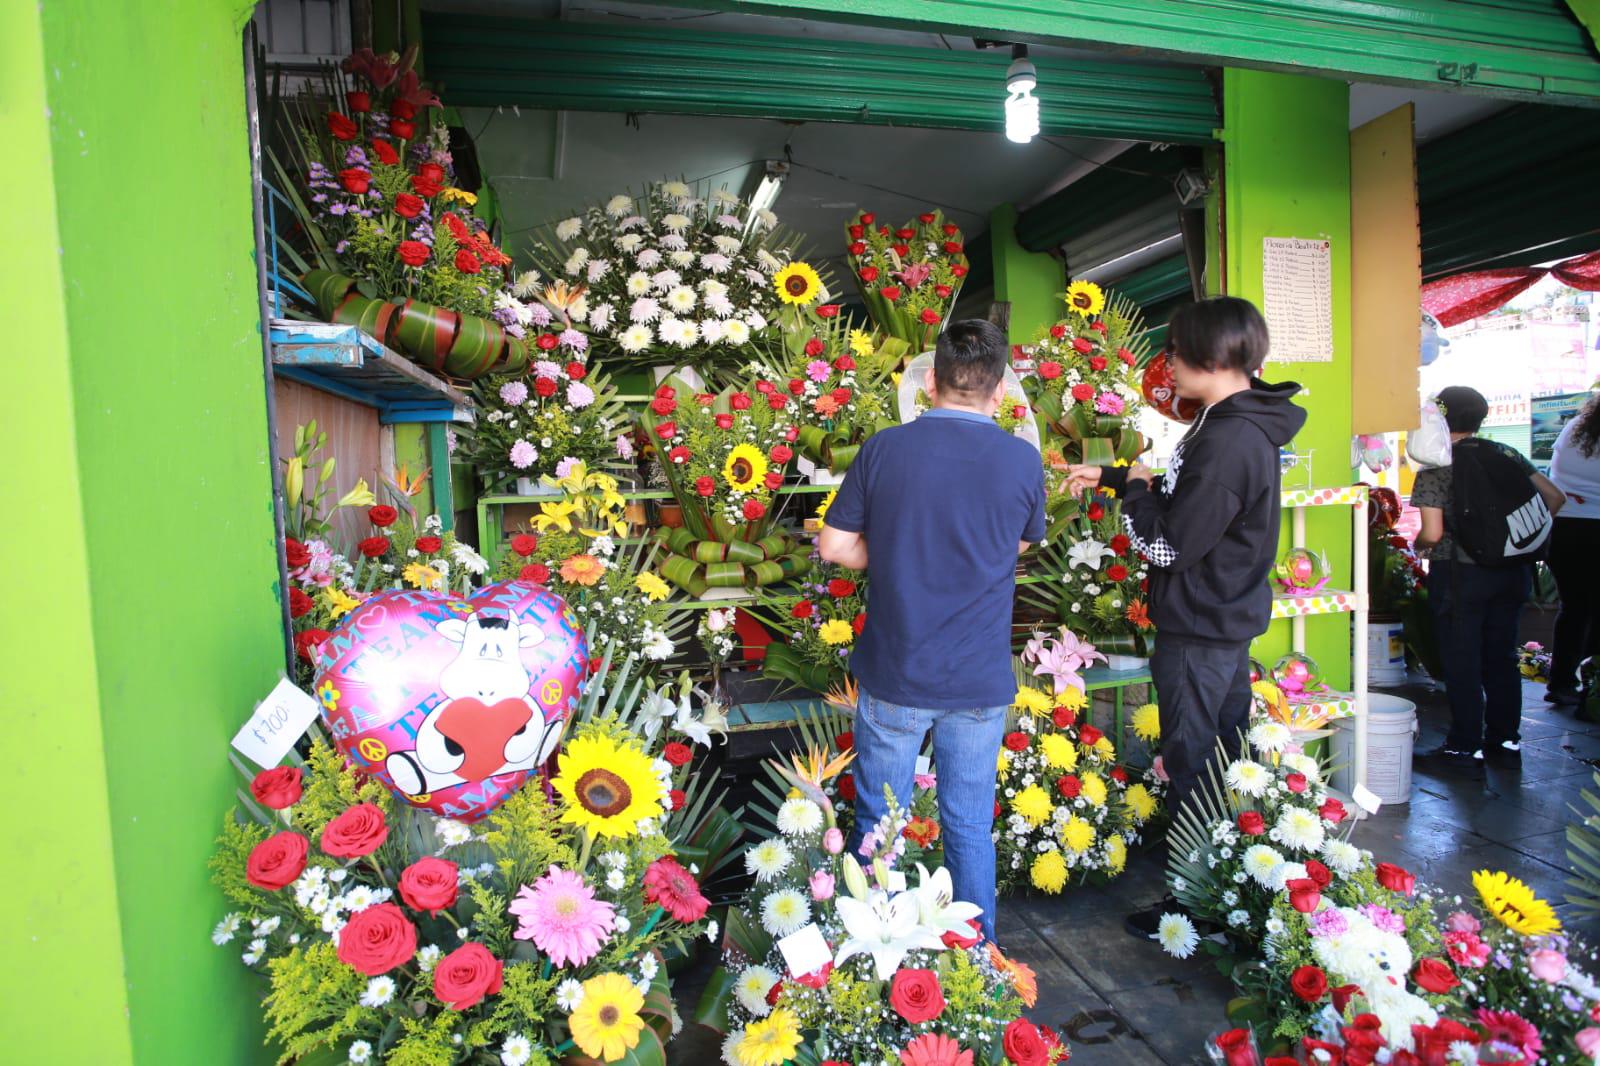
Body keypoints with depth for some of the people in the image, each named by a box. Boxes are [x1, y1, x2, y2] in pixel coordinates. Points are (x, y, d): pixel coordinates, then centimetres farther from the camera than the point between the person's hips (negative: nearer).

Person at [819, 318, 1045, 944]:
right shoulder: (1023, 460, -6)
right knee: (971, 831, 16)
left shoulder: (884, 448, -9)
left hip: (893, 676, 0)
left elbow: (835, 546, -4)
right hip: (981, 682, 1)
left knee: (878, 826, 17)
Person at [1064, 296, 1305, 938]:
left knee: (1191, 767, 3)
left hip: (1199, 631, -10)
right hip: (1232, 619, 10)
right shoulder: (1246, 427, 8)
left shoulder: (1227, 440, -24)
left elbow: (1170, 544, -24)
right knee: (1227, 760, 20)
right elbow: (1185, 497, 20)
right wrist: (1112, 476, 18)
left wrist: (1135, 489, -8)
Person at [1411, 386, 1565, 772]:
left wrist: (1416, 544, 4)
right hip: (1512, 571, 6)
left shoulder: (1435, 468, -11)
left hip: (1460, 573, -6)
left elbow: (1433, 534, -16)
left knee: (1461, 663, 2)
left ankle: (1466, 749, 9)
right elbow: (1554, 498, 6)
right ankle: (1506, 741, 25)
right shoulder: (1505, 454, 5)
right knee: (1501, 657, 15)